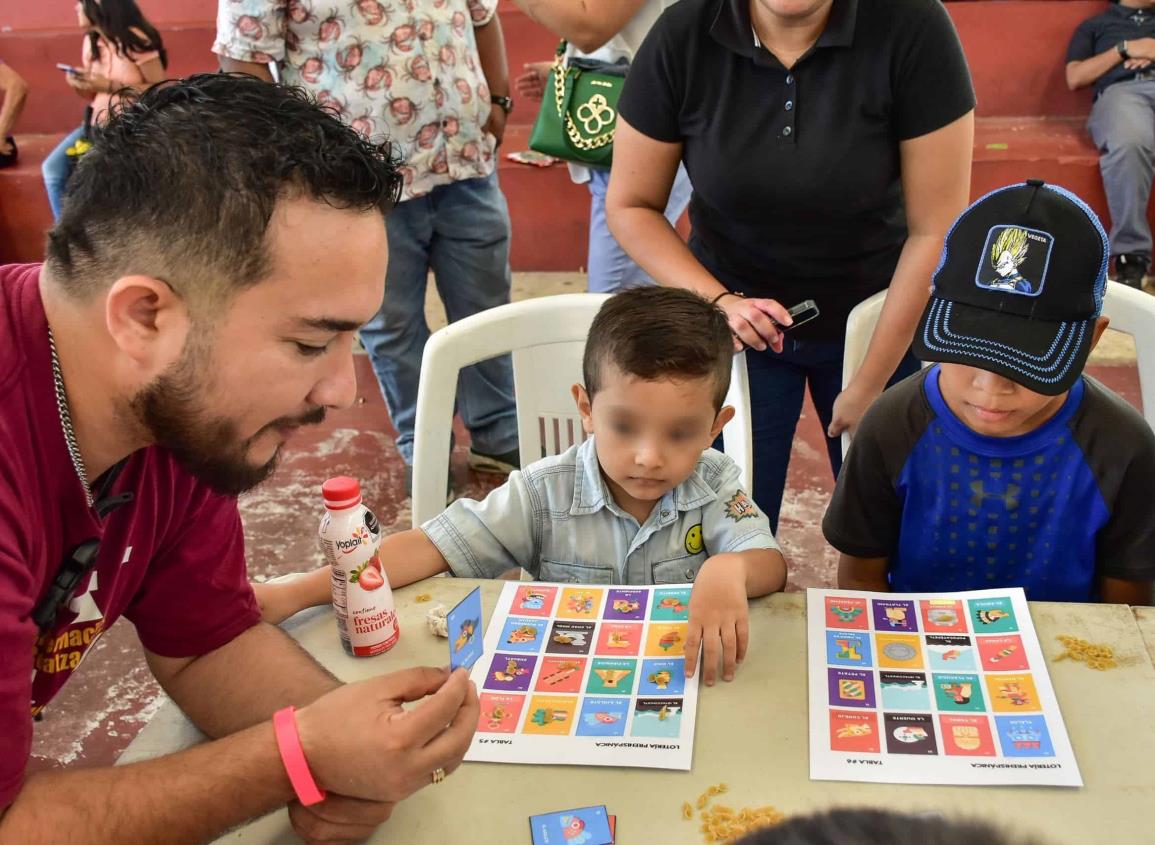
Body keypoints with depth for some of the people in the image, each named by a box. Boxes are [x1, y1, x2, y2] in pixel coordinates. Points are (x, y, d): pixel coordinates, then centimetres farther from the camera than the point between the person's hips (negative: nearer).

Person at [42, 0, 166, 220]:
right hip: (99, 121, 7)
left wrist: (110, 86, -22)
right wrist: (80, 85, -7)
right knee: (54, 167, -9)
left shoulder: (135, 40, -16)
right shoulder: (91, 40, 8)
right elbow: (94, 95, 17)